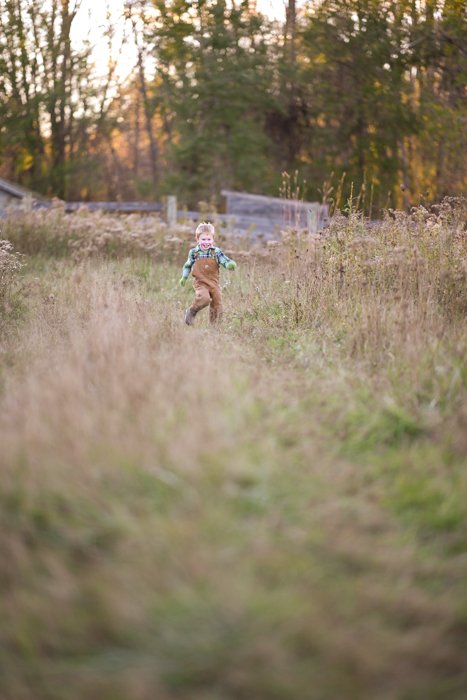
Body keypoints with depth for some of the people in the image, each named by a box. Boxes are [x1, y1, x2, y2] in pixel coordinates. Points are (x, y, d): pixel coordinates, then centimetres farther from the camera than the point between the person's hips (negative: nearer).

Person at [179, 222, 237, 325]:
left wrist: (230, 264, -31)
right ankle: (191, 312, -4)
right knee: (204, 298, -30)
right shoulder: (193, 252, -1)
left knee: (217, 306, 5)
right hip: (200, 282, -3)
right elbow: (188, 265, 15)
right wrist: (184, 277, 14)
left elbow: (225, 261, -9)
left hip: (214, 283, 3)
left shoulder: (216, 252, -2)